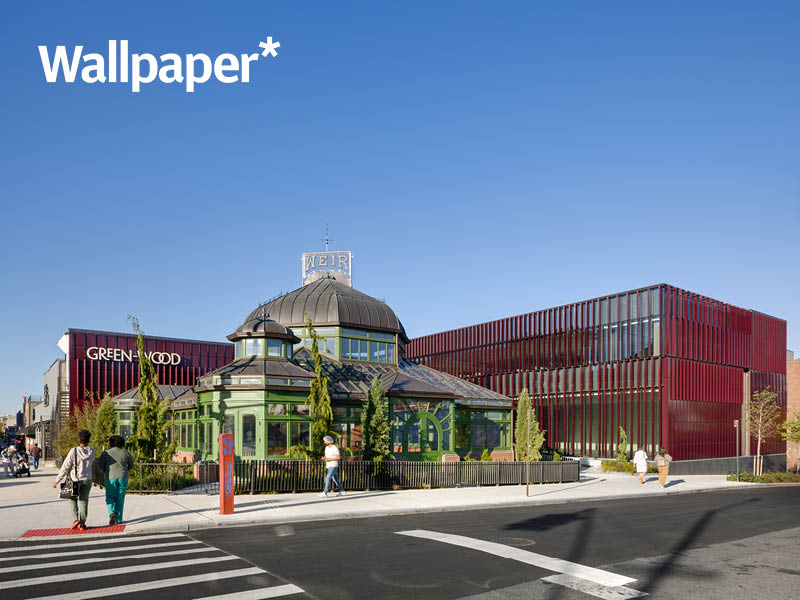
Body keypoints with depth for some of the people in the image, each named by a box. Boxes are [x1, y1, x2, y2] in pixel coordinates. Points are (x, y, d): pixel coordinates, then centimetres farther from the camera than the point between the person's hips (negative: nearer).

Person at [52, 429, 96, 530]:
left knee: (73, 499, 19)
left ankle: (76, 518, 5)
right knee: (83, 500, 9)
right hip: (87, 480, 2)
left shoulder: (74, 451, -17)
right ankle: (82, 524, 9)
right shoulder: (92, 451, -6)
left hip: (75, 480, -2)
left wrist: (57, 480, -5)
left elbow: (65, 467, -13)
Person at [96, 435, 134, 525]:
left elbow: (101, 466, -2)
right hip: (123, 477, 2)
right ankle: (118, 519, 12)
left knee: (110, 498, 12)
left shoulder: (106, 453, -4)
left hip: (111, 478, -1)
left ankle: (112, 513, -14)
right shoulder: (126, 453, 1)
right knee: (120, 499, 11)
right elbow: (131, 465, 9)